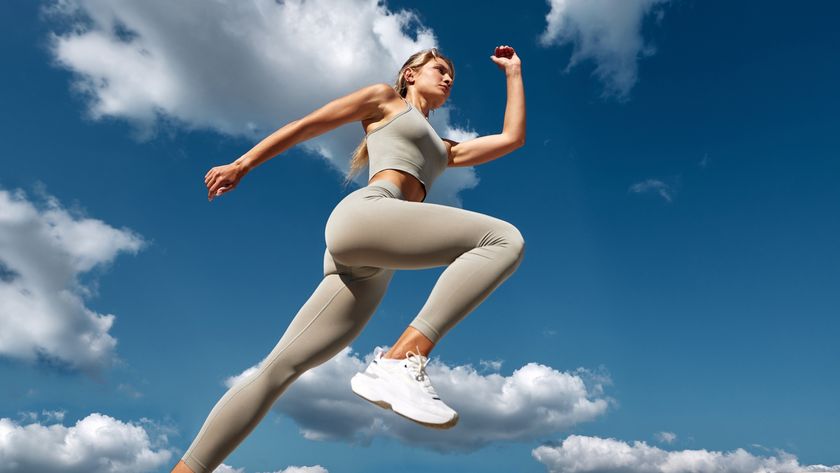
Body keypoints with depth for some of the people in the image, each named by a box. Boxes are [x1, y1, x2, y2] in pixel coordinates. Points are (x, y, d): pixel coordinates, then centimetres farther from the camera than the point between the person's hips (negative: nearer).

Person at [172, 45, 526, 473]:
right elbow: (306, 125, 19)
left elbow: (512, 138, 32)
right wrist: (242, 164, 14)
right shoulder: (385, 98, 22)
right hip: (364, 214, -7)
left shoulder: (443, 149, 37)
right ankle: (403, 361, -30)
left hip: (368, 268, 7)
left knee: (280, 368, 0)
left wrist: (514, 73, 39)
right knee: (504, 240, -19)